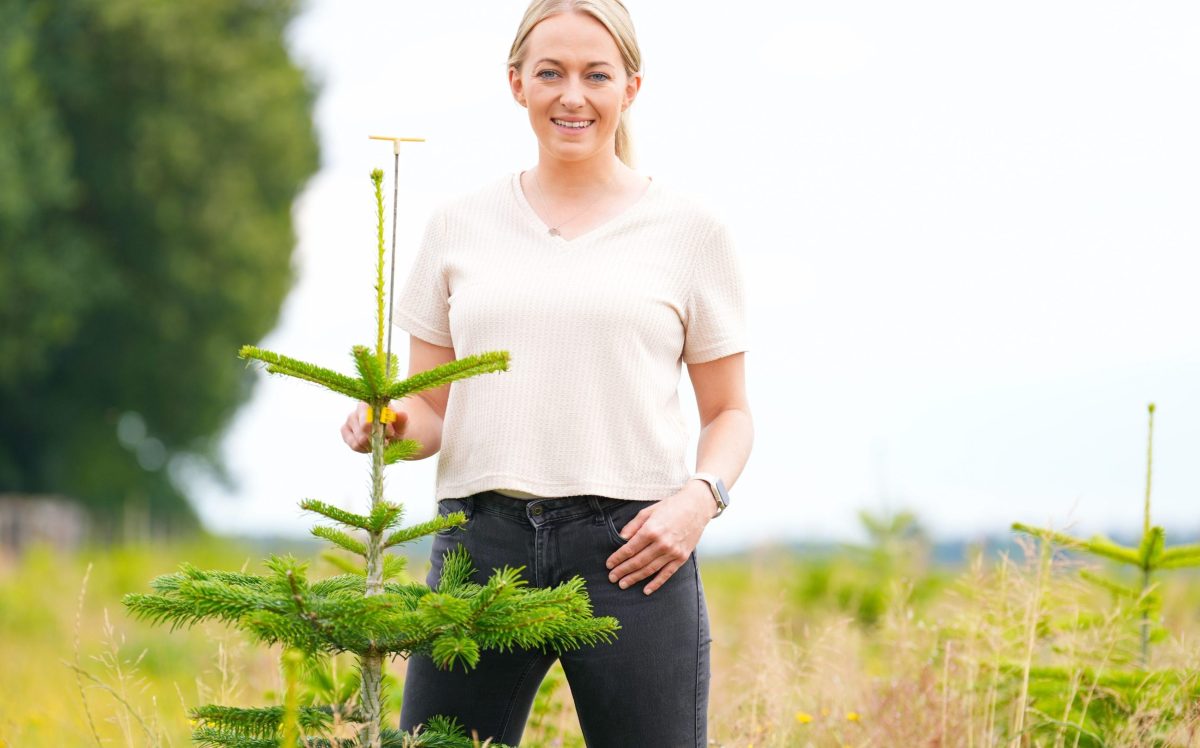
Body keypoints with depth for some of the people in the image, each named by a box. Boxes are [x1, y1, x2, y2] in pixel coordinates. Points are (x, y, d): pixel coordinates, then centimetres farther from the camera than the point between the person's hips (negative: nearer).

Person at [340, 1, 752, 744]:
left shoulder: (689, 230, 7)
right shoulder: (461, 225, 12)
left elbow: (729, 412, 11)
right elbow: (431, 410, 15)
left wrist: (700, 497, -8)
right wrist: (388, 425, -8)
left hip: (631, 549, -2)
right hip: (482, 537, 2)